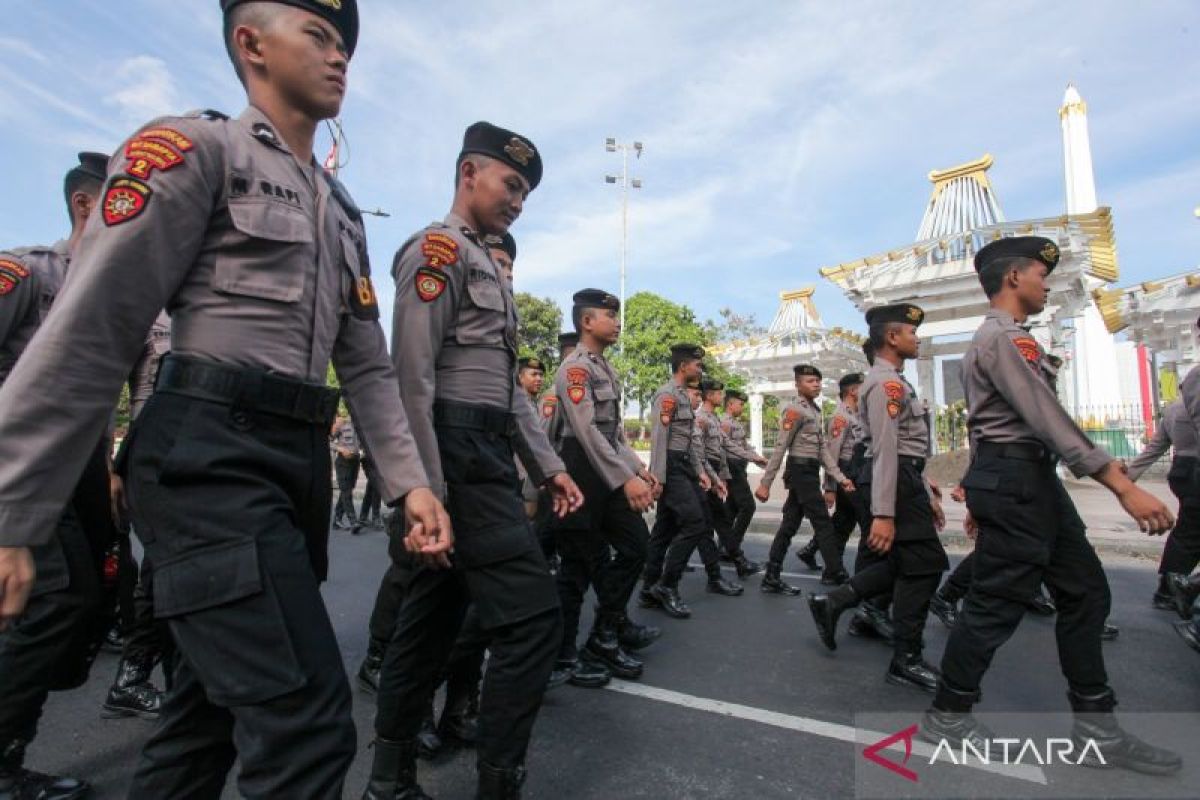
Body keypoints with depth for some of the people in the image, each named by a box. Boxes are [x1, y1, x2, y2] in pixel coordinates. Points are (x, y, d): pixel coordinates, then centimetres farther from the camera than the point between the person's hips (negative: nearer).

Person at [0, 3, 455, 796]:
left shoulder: (344, 212, 20)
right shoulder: (195, 146, 0)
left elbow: (367, 365, 14)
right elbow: (89, 332, -8)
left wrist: (410, 481, 5)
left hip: (299, 462, 8)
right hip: (210, 456, -7)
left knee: (216, 701, 18)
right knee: (306, 720, -11)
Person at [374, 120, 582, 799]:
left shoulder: (487, 265, 24)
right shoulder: (440, 247, -5)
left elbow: (507, 382, 20)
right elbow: (413, 378, -16)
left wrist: (549, 465, 14)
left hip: (486, 456, 10)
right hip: (460, 458, -10)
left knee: (433, 618, 14)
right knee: (533, 617, -9)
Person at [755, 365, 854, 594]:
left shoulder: (815, 411, 18)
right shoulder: (794, 410, -10)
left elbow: (823, 449, 15)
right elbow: (780, 448, -16)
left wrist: (840, 477, 5)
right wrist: (765, 483, -18)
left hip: (809, 472, 9)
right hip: (802, 471, -9)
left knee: (790, 524, 8)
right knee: (823, 523, -2)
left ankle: (771, 578, 12)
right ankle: (836, 574, 10)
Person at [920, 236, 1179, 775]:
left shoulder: (996, 339, 20)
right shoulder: (1005, 338, -14)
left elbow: (990, 421, 21)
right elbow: (1048, 419, -23)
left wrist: (981, 491, 23)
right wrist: (1123, 486, -24)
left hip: (1029, 480, 11)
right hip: (1016, 480, -11)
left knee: (1085, 593, 13)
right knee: (996, 604, -2)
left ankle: (1096, 727, 22)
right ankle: (947, 714, 13)